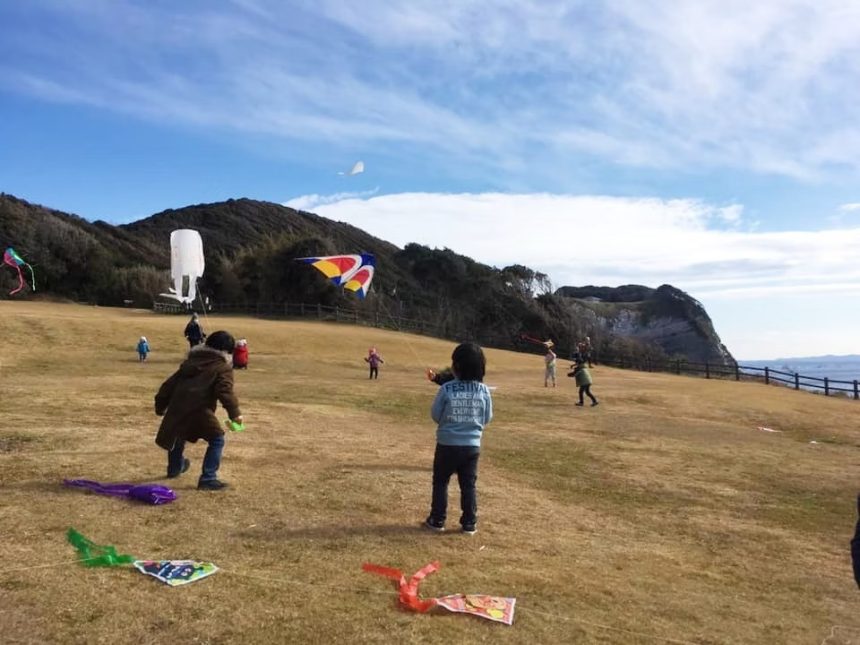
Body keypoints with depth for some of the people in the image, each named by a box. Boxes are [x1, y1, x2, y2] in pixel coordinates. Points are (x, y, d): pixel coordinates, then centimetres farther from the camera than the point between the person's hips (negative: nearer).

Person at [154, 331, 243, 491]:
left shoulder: (189, 362, 24)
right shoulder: (222, 367, 4)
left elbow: (169, 384, 26)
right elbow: (225, 391, -13)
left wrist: (160, 405, 34)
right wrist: (235, 413, -16)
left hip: (177, 407, 7)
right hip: (199, 409, -7)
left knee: (178, 437, 31)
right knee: (216, 440, 2)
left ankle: (175, 467, 55)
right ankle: (208, 479, -5)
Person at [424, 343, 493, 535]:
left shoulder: (446, 389, -16)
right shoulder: (483, 390, -7)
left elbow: (435, 415, -6)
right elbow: (487, 419, 2)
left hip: (447, 444, -2)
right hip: (472, 445, 2)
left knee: (440, 482, 15)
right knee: (468, 485, 14)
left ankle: (437, 520, 21)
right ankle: (469, 523, 19)